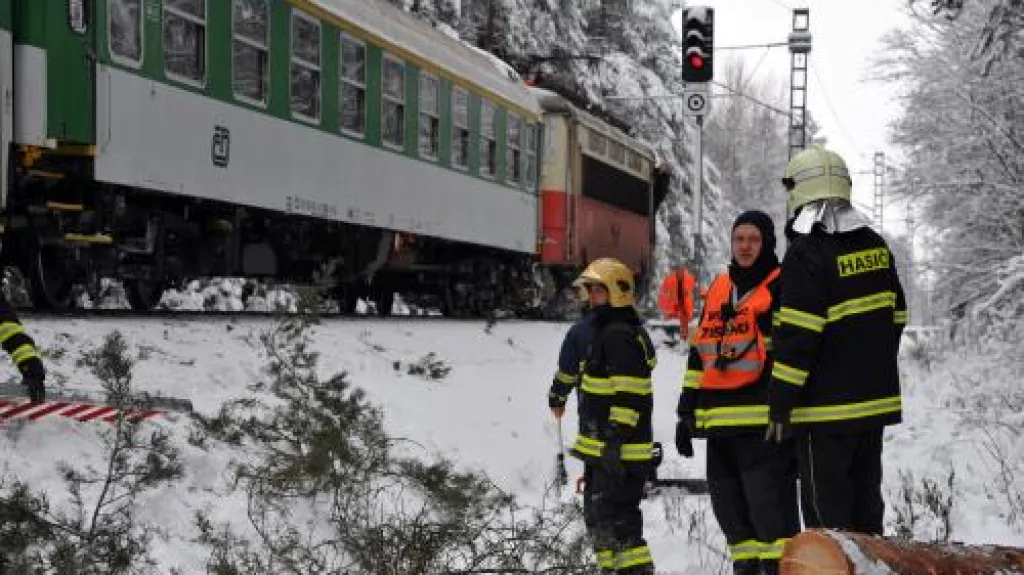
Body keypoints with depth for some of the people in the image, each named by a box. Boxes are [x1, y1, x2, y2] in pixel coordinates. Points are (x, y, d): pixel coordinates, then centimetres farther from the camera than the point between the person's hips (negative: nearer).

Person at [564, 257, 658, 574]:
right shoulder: (604, 331, 19)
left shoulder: (620, 335, -15)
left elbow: (629, 396, -21)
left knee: (614, 519, -12)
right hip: (602, 449, 11)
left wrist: (615, 441, -23)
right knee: (598, 516, 18)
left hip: (619, 450, -11)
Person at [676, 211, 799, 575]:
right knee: (730, 506, 12)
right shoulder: (718, 289, 19)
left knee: (770, 506, -10)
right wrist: (687, 412, 18)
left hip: (762, 422, -7)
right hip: (721, 422, 7)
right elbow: (699, 354, 21)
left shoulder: (781, 287, -2)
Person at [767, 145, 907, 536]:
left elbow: (797, 338, -19)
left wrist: (781, 404, -14)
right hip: (876, 401, 8)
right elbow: (895, 317, 15)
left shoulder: (806, 254, -16)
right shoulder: (876, 246, 9)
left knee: (827, 510, -1)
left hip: (828, 406, -8)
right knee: (866, 499, 16)